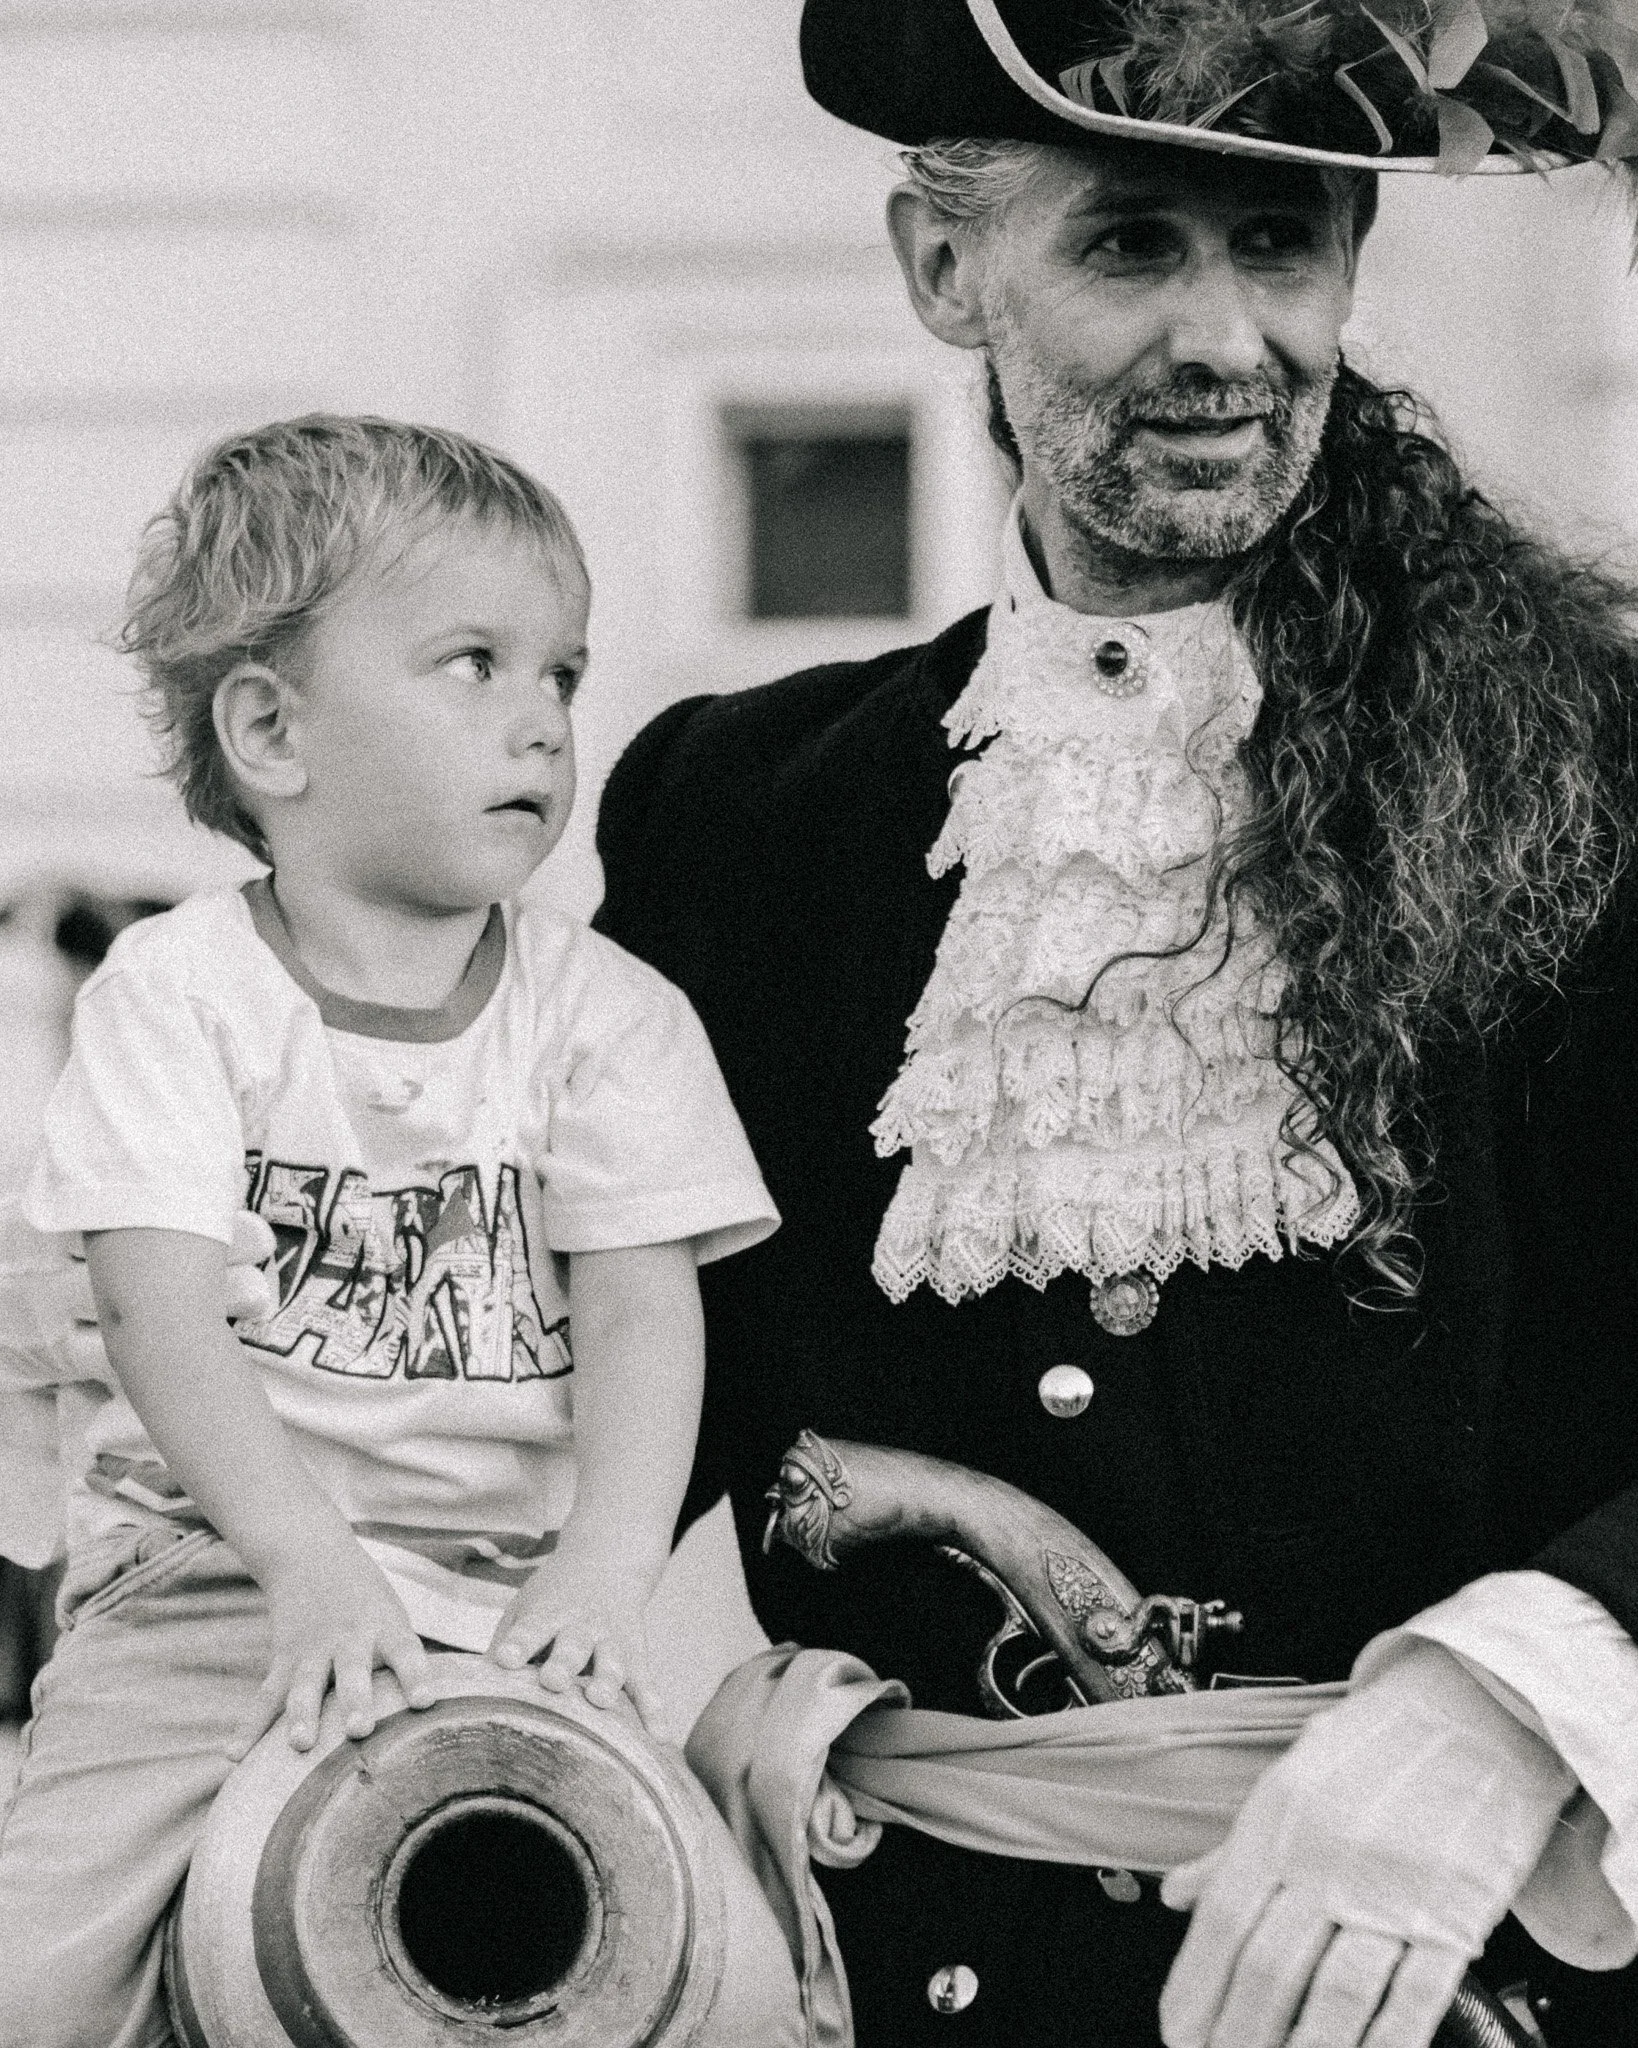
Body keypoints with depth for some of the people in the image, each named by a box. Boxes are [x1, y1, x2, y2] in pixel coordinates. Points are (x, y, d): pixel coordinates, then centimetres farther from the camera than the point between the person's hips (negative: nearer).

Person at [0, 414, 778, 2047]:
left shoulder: (608, 1018, 4)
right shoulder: (173, 993, -2)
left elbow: (640, 1313, -4)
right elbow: (165, 1313, -12)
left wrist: (606, 1568, -22)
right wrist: (308, 1559, -26)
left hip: (515, 1589, 2)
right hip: (216, 1567, -1)